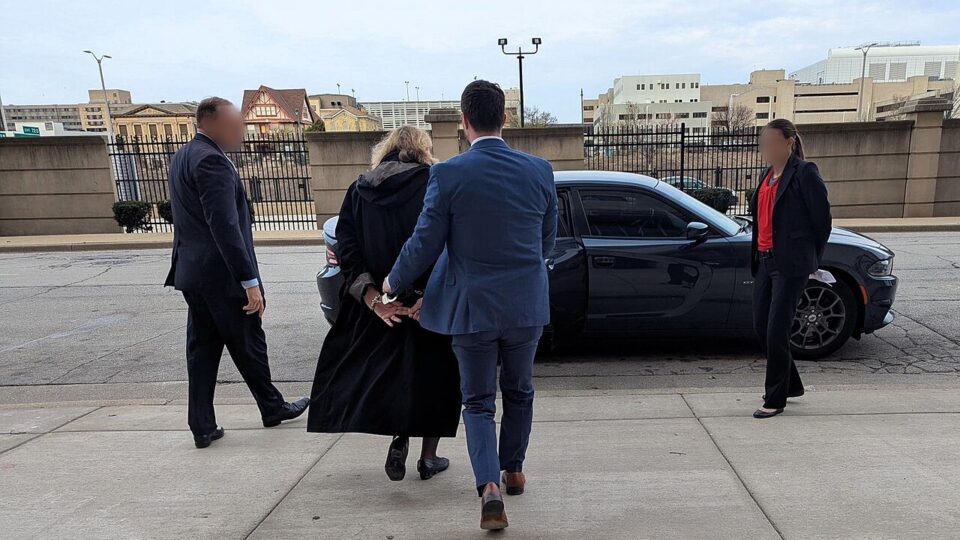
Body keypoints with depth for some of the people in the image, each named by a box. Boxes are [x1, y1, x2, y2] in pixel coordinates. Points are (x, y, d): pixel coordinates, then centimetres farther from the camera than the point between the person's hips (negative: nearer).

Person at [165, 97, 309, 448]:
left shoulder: (182, 156, 13)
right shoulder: (211, 160, -19)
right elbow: (225, 225, -24)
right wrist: (250, 281, -24)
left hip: (192, 272, 9)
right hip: (222, 274, -9)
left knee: (202, 349, 11)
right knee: (248, 345, 8)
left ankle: (202, 427, 16)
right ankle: (272, 408, 26)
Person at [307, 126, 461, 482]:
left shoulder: (359, 190, 7)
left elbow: (347, 250, -3)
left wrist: (372, 297, -9)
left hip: (381, 306, 3)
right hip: (432, 304, -3)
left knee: (389, 369, 21)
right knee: (432, 374, 11)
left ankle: (398, 440, 7)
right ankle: (429, 457, 18)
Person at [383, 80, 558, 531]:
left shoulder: (448, 174, -12)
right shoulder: (539, 171, -2)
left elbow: (425, 244, -7)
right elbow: (547, 241, 8)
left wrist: (393, 283, 10)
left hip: (472, 307, -3)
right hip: (527, 305, 3)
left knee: (478, 401, 12)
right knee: (519, 392, 23)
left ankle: (489, 485, -3)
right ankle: (513, 469, 38)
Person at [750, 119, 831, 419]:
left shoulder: (804, 174, -9)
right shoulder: (769, 175, 14)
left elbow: (822, 220, -6)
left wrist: (811, 260, 2)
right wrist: (758, 256, 13)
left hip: (790, 265, -8)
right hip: (765, 260, 8)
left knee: (776, 331, -5)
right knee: (761, 326, 11)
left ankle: (776, 399, 9)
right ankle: (791, 384, 31)